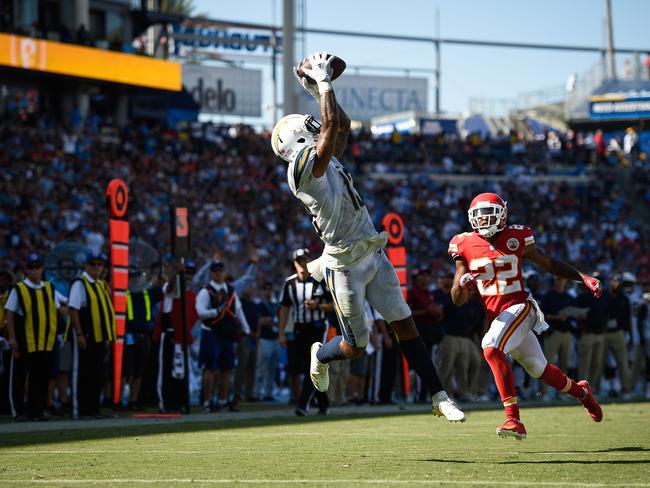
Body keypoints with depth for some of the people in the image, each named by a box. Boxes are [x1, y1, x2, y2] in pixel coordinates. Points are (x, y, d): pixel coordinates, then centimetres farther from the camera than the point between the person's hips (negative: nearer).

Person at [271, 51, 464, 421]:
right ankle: (320, 355, 37)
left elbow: (343, 124, 23)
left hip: (374, 256, 8)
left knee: (405, 325, 3)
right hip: (346, 267, -8)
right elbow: (331, 125, -21)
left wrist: (320, 91, 18)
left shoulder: (325, 160, 12)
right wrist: (323, 82, -11)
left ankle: (438, 396, 5)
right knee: (355, 348, 3)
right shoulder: (305, 168, -16)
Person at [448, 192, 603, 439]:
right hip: (496, 316, 4)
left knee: (491, 348, -30)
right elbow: (458, 300, 2)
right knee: (539, 369, 14)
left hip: (519, 308, -4)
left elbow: (548, 263, 13)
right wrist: (462, 283, -21)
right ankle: (580, 391, 45)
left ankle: (513, 419, -30)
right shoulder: (465, 245, 2)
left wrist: (583, 277, 7)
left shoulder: (515, 238, -2)